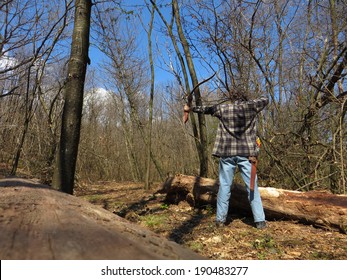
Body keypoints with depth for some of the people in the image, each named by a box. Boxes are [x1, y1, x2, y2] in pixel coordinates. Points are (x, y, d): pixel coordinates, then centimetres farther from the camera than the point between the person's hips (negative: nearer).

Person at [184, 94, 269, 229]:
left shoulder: (223, 108, 7)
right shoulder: (251, 106, 5)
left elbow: (205, 109, 19)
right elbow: (265, 99, 22)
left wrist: (190, 109, 34)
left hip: (227, 153, 1)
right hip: (246, 153, 0)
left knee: (224, 186, 7)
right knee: (252, 186, 4)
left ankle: (220, 219, 11)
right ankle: (260, 221, 6)